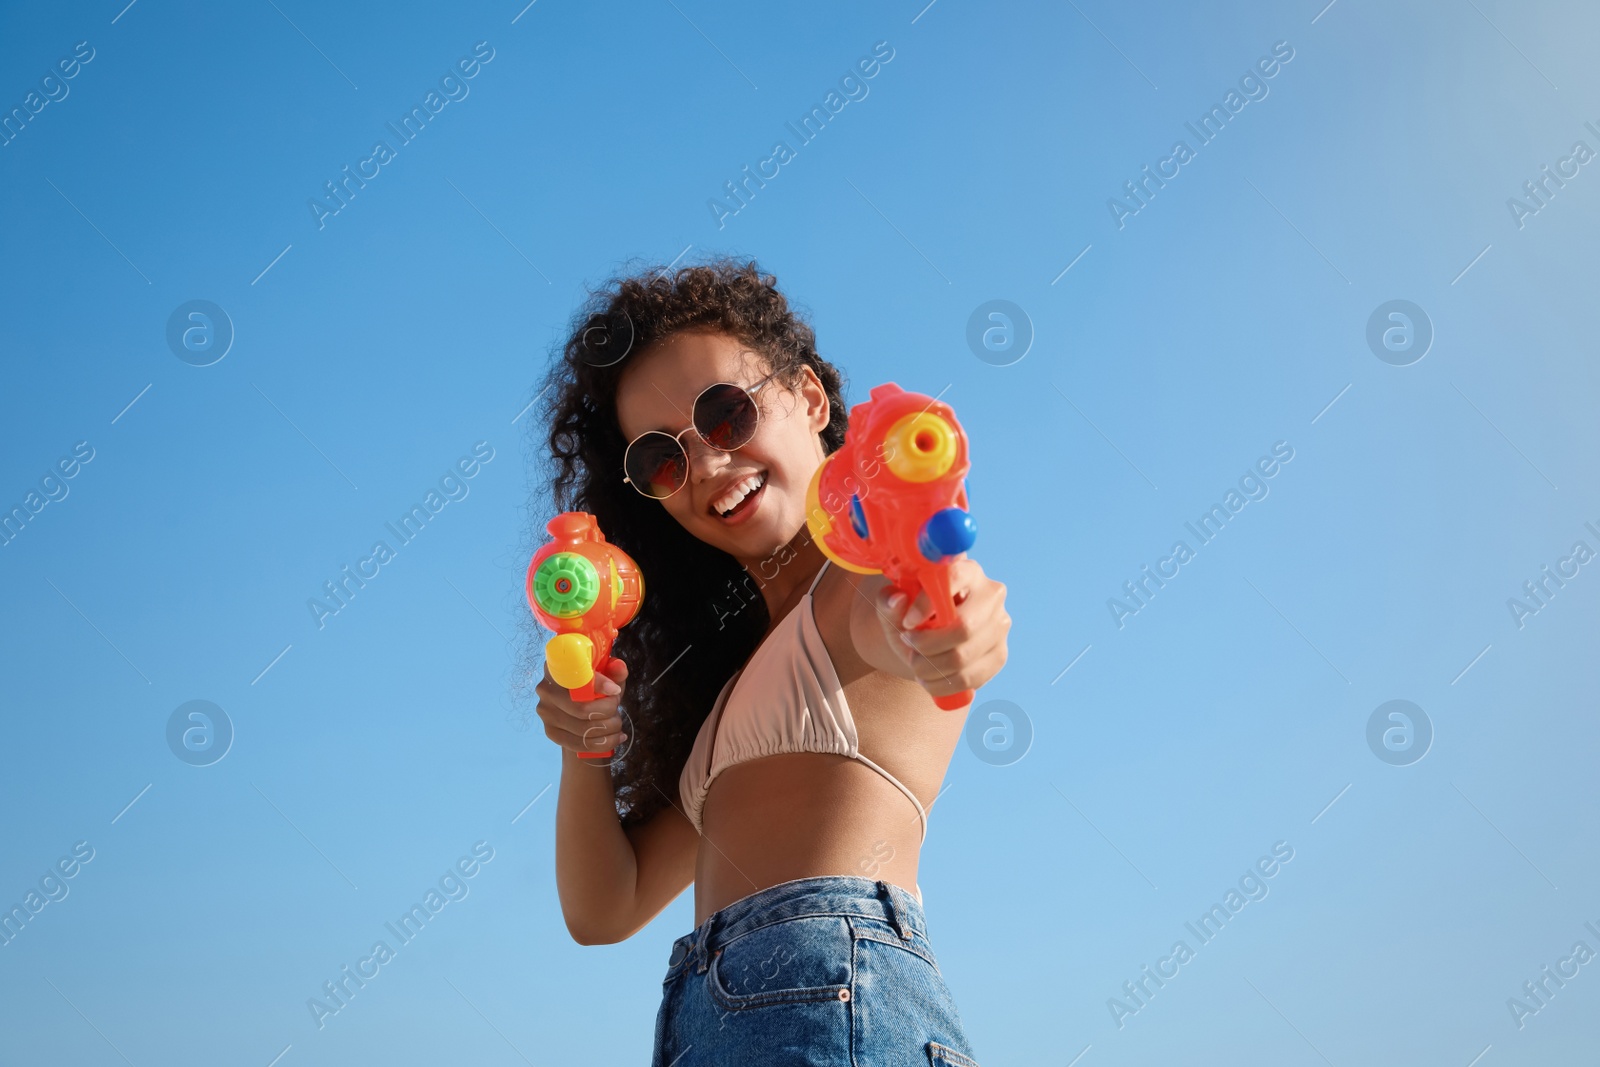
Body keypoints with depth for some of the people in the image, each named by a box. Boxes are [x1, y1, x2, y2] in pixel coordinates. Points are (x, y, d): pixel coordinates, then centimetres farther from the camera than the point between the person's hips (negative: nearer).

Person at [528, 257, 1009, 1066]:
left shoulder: (874, 556, 6)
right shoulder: (735, 672, 24)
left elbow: (893, 609, -21)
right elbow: (602, 912, 20)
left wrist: (913, 620, -43)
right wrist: (584, 750, 4)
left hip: (834, 998, -5)